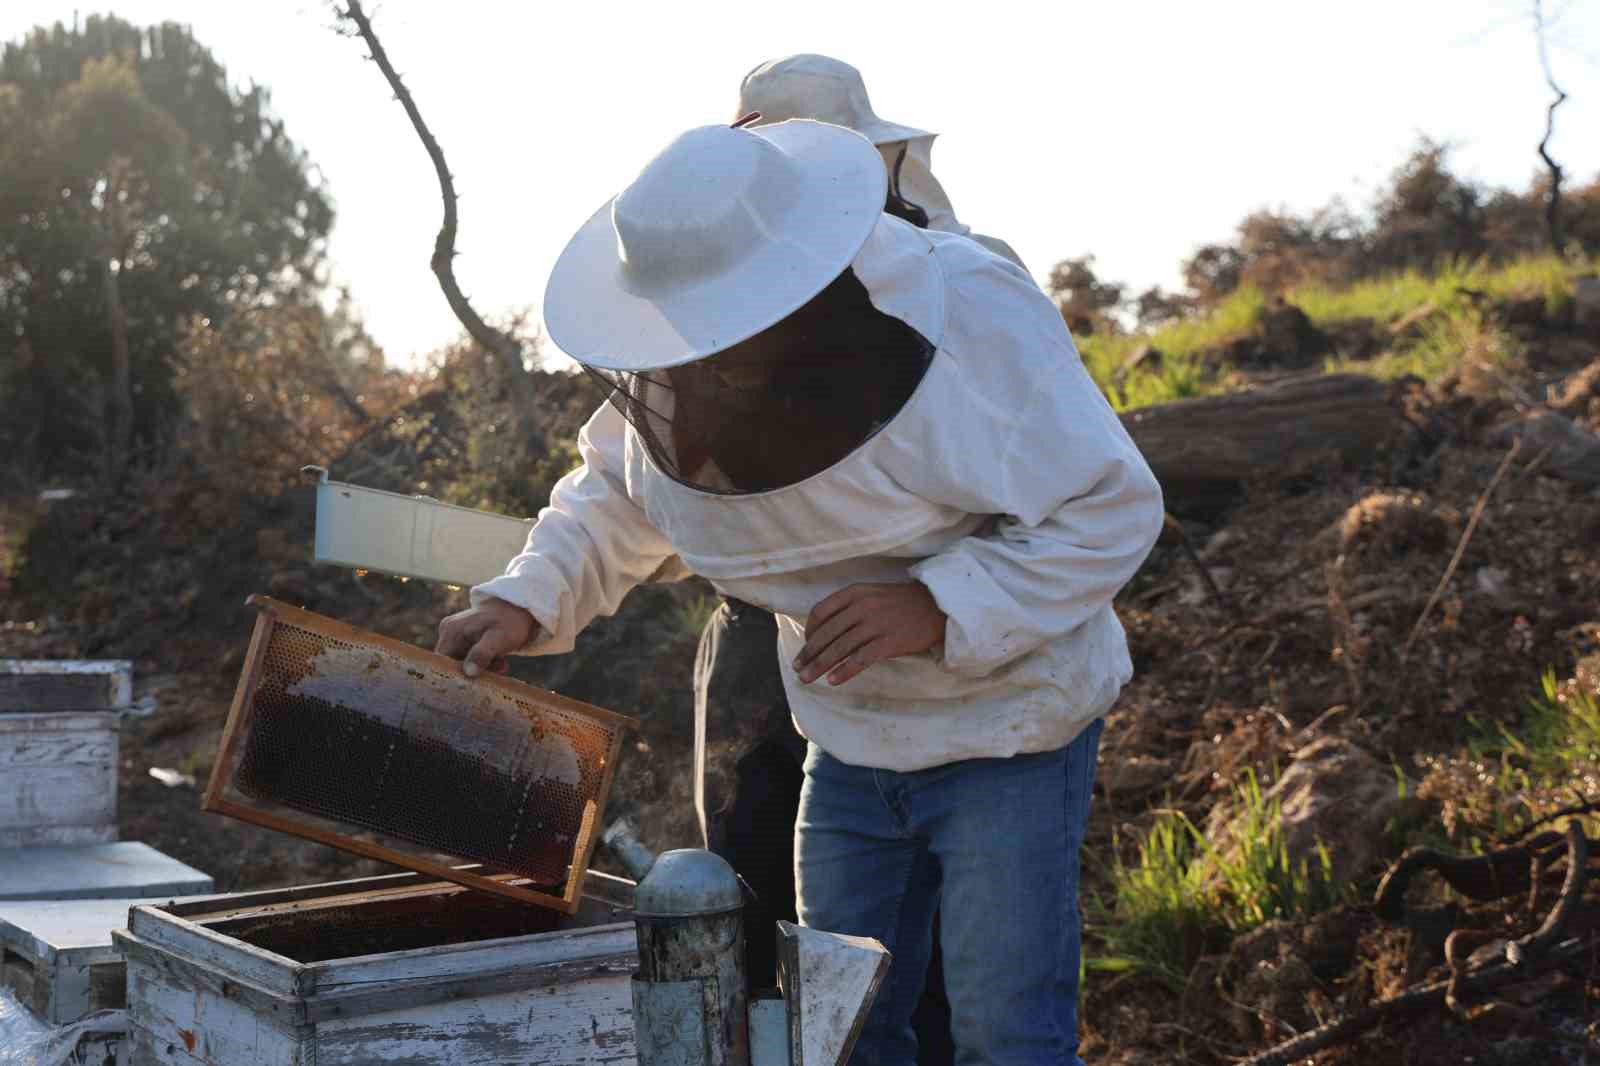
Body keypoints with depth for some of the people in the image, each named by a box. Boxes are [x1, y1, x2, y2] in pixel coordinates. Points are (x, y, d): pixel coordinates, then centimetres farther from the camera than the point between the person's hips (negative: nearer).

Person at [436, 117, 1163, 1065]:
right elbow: (617, 495, 9)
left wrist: (940, 608, -33)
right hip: (850, 740, 6)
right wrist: (526, 602, -8)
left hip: (1009, 731, -5)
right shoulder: (677, 360, -9)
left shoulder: (968, 317, -26)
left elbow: (1112, 507, -22)